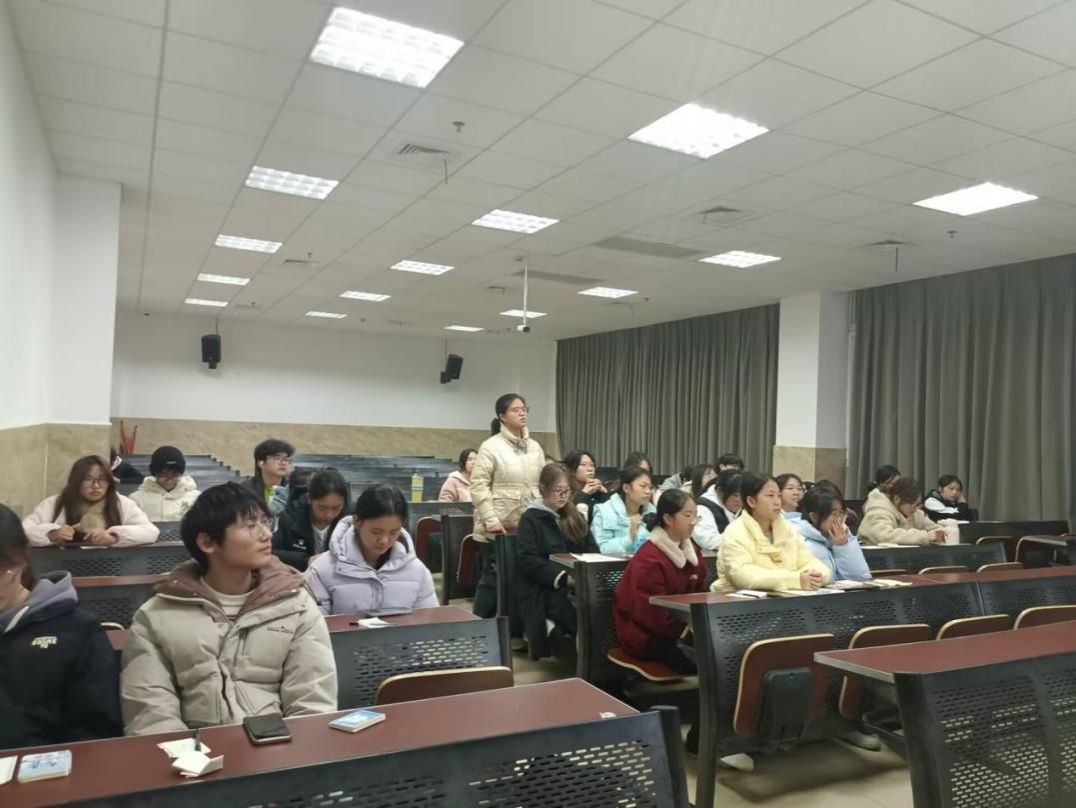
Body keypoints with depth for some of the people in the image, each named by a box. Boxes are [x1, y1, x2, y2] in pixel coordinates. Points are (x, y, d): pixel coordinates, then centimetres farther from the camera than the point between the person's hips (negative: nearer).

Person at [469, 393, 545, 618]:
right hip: (496, 529, -5)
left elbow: (543, 484, 14)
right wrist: (491, 520, -18)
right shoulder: (491, 446, -8)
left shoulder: (535, 447, 11)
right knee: (492, 578, 1)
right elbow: (478, 487, -12)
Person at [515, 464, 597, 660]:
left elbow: (592, 550, 16)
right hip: (542, 589, -6)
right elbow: (528, 561, -8)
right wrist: (563, 578, -20)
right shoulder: (530, 518, 2)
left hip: (578, 585, 6)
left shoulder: (576, 517, 20)